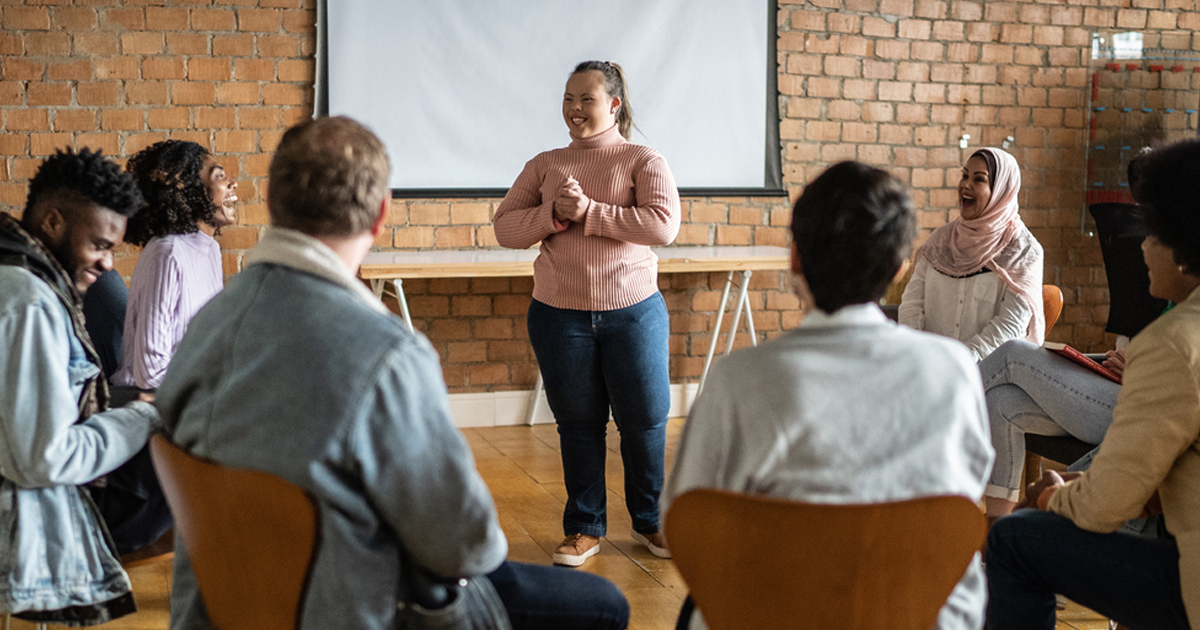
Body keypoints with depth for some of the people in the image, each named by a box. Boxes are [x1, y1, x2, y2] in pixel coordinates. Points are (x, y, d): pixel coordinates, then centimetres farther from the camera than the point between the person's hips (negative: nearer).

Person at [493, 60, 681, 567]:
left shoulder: (644, 161, 0)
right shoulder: (545, 165, 9)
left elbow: (663, 225, -16)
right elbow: (505, 227, 3)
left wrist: (589, 212, -18)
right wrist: (554, 215, -15)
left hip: (633, 312, -2)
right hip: (559, 315, 2)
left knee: (645, 421, 6)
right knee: (578, 425, 10)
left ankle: (650, 521, 25)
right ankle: (585, 527, 23)